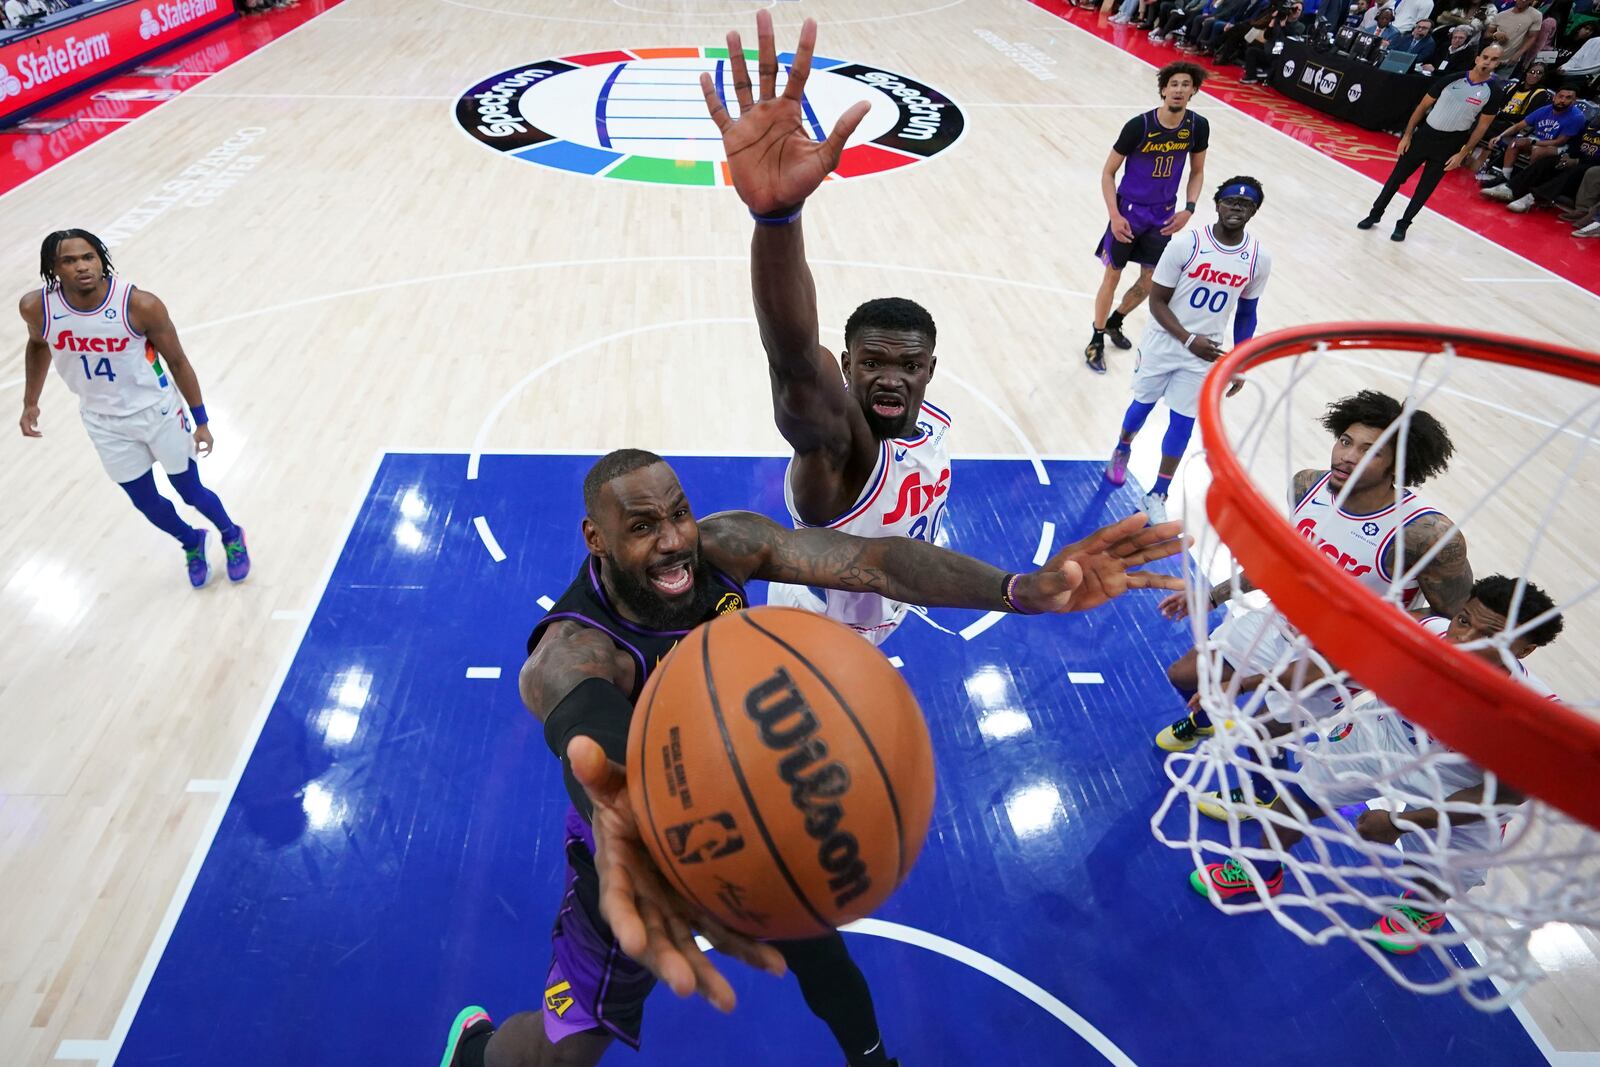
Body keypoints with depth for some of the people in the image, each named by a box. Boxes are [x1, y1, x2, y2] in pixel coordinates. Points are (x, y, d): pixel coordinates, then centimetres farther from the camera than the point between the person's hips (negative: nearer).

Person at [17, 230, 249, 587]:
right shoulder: (36, 307, -17)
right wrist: (30, 402, 7)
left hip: (158, 412, -3)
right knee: (146, 503, 13)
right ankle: (192, 544, 44)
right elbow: (38, 345, 8)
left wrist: (201, 421, -7)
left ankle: (231, 536, 41)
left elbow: (177, 362, -12)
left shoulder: (140, 305, -25)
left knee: (191, 493, 10)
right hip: (104, 422, 3)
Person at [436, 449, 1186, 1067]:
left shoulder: (725, 545, -23)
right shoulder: (570, 649, -36)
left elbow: (868, 560, -36)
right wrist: (618, 810, -84)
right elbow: (584, 715, -61)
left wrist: (1022, 590, -51)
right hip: (639, 835, -3)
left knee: (817, 948, 21)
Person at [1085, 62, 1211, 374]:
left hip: (1163, 215, 4)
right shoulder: (1139, 125, -20)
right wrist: (1114, 215, -20)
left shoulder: (1198, 126, -7)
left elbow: (1197, 172, 8)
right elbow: (1108, 172, -12)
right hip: (1129, 211, -4)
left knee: (1150, 282, 12)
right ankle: (1097, 340, 20)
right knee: (1112, 276, 3)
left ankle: (1114, 322, 38)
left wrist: (1188, 209, -7)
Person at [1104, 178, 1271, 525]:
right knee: (1143, 405, 16)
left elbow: (1245, 314, 5)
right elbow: (1157, 301, -14)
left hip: (1205, 355, 2)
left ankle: (1157, 497, 19)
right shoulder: (1186, 245, -17)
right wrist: (1189, 340, -25)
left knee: (1182, 424, 5)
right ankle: (1122, 452, 48)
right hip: (1163, 344, -2)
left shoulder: (1259, 259, -7)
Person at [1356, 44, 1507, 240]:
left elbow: (1482, 125, -1)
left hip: (1449, 146, -1)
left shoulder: (1495, 92, -6)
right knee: (1396, 177, 6)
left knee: (1425, 189, 6)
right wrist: (1407, 135, -2)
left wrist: (1462, 154, -7)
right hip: (1424, 135, 1)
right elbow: (1423, 106, 3)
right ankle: (1375, 214, 22)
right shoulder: (1451, 79, -5)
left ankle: (1403, 224, 19)